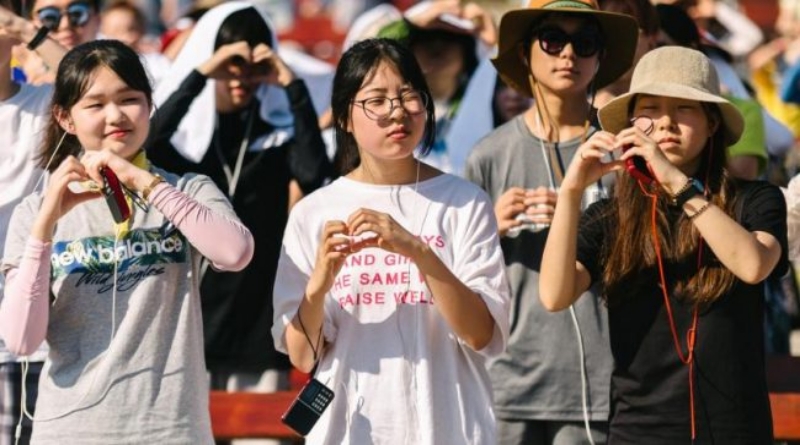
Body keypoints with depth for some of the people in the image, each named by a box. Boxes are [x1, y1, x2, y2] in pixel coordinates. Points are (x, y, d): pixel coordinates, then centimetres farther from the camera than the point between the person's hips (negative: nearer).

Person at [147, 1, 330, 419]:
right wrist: (199, 74, -22)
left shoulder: (279, 128, 6)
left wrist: (293, 87, -15)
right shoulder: (184, 125, 4)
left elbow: (314, 172, -14)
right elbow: (144, 150, -19)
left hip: (257, 323, 1)